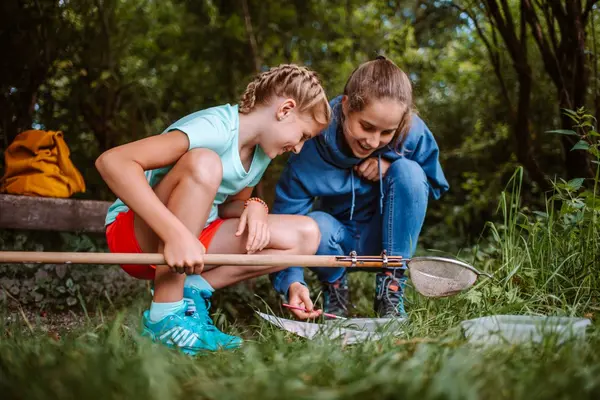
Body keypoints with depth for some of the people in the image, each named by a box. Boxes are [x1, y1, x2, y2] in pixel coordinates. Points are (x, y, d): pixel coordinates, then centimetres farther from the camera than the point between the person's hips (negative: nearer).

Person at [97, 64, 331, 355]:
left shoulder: (261, 151, 5)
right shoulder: (216, 128, -23)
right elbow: (112, 161, -34)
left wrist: (254, 207, -11)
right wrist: (176, 233, -42)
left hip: (193, 238, 8)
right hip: (139, 237, -7)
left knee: (305, 235, -7)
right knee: (203, 163, -36)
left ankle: (193, 289, -6)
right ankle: (164, 314, -28)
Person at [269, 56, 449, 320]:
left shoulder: (412, 132, -20)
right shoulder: (311, 146, -26)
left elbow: (435, 186, -3)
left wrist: (390, 161, -24)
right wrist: (292, 282, -43)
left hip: (387, 239, 2)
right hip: (338, 243, -1)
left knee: (407, 171, -26)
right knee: (314, 226, -36)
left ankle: (390, 290, -14)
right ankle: (334, 286, 0)